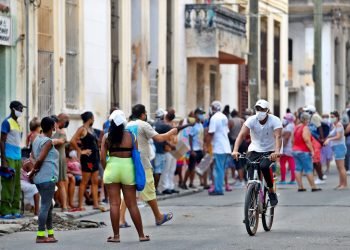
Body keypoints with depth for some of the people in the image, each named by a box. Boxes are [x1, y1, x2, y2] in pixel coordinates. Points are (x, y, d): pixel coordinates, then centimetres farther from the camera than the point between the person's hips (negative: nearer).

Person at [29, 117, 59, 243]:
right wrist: (34, 170, -6)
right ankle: (40, 235, -8)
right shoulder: (48, 141, -12)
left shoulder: (37, 139, 13)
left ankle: (50, 234, 22)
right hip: (48, 177, -9)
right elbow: (40, 158, -19)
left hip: (40, 179, 9)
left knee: (49, 205, 17)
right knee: (45, 206, -7)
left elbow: (34, 156, 11)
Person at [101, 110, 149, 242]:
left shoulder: (107, 137, -2)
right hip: (128, 167, 0)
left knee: (114, 203, 4)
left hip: (112, 167, 0)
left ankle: (116, 235, 4)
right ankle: (141, 235, 10)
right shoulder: (131, 136, -1)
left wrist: (106, 170, 11)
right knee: (132, 204, 7)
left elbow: (102, 158, -4)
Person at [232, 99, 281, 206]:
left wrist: (277, 152, -47)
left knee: (264, 166, -33)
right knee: (251, 179, -14)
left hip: (270, 152, -2)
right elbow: (242, 135, -21)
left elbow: (278, 137, -28)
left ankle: (271, 192, -13)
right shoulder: (251, 120, -11)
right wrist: (235, 150, -37)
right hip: (254, 150, 2)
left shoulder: (275, 121, -15)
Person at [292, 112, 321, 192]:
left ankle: (300, 186, 5)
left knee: (298, 169, 6)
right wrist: (312, 150, -18)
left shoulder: (296, 127, 13)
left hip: (295, 150, 8)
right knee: (309, 169, -4)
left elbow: (293, 140, 17)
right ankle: (313, 187, -2)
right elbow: (307, 140, -21)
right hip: (304, 151, -8)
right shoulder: (305, 128, -13)